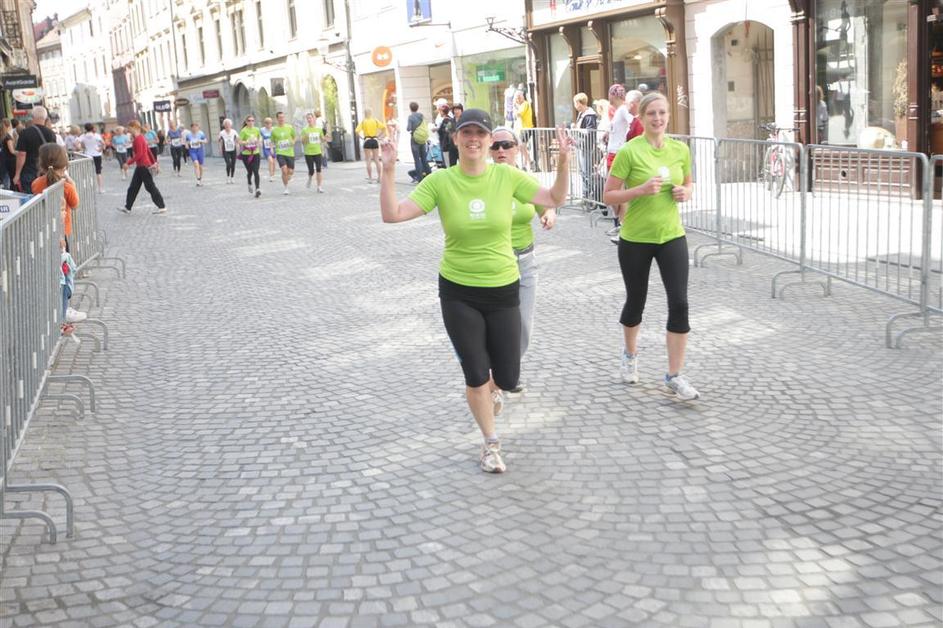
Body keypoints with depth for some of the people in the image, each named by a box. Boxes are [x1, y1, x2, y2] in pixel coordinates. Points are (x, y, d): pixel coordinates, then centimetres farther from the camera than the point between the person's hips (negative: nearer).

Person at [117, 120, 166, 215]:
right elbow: (148, 151, 17)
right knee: (133, 187, 13)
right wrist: (154, 162, 21)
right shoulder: (141, 137, 13)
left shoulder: (138, 139, -17)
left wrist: (129, 162, -20)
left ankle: (162, 207, 0)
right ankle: (127, 207, 18)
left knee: (150, 187, -4)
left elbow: (139, 154, -23)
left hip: (144, 166, -10)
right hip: (140, 167, 10)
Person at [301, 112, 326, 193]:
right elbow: (303, 142, -2)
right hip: (308, 153, -1)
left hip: (318, 152, 1)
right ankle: (309, 179, 32)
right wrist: (305, 137, -22)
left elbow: (322, 140, 14)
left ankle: (320, 186, -4)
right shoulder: (305, 130, -1)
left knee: (319, 169, -7)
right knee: (311, 170, -1)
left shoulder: (319, 129, 5)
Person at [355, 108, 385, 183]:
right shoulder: (375, 120, 3)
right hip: (375, 140, 2)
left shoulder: (363, 121, -1)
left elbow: (357, 131, -13)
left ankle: (370, 178, -1)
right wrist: (379, 136, 0)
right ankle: (379, 177, 7)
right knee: (376, 160, 8)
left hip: (367, 141, -2)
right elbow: (384, 127, -8)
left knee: (368, 160, 2)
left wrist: (361, 137, 1)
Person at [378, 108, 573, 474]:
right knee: (475, 376, 2)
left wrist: (563, 161, -15)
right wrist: (388, 170, -26)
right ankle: (491, 443, 27)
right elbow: (392, 214, -15)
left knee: (508, 378, 8)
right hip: (458, 292, -1)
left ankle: (492, 386, 48)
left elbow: (555, 199, -1)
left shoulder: (507, 176, -6)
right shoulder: (440, 181, -10)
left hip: (503, 290, 1)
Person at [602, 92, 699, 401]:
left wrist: (686, 192, -5)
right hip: (635, 239, -3)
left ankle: (674, 375, 6)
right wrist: (641, 189, -24)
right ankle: (630, 355, 42)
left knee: (679, 303, -5)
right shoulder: (629, 151, -12)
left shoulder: (681, 149, 1)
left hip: (671, 236, 3)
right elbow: (608, 196, -11)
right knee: (636, 302, 13)